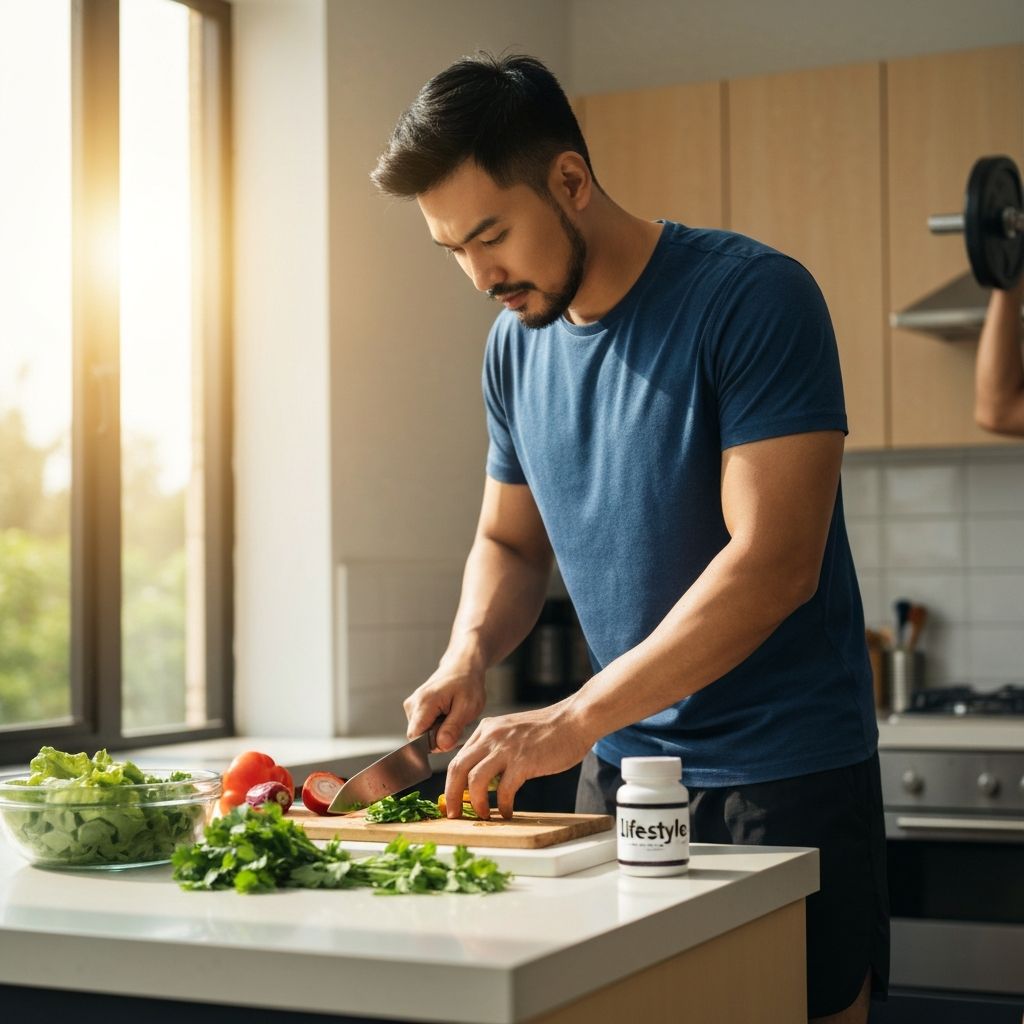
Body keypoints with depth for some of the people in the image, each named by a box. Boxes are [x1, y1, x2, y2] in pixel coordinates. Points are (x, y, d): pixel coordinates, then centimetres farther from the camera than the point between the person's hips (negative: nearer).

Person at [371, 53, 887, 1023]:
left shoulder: (752, 297, -16)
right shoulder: (517, 344, 5)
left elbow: (774, 564, -23)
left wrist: (572, 721, -25)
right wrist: (467, 659, -4)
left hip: (786, 774, -5)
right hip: (621, 766, 5)